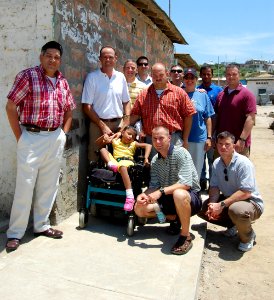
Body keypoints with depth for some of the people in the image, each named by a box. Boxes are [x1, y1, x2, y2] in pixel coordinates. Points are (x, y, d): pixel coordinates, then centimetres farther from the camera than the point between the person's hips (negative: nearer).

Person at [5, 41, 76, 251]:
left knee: (49, 185, 11)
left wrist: (64, 133, 10)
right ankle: (15, 233, 10)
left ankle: (41, 225, 26)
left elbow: (69, 110, 21)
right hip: (32, 137, -5)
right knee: (25, 185, -2)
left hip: (56, 139, 6)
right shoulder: (28, 76, -5)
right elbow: (11, 107, -7)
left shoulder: (63, 82, 12)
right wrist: (20, 137, -9)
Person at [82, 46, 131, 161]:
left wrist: (126, 122, 1)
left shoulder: (121, 77, 9)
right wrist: (103, 126, -11)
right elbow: (87, 106, -6)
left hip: (119, 124, 3)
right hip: (98, 124, -3)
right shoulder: (92, 77, -3)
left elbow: (126, 102, 14)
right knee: (96, 159, 0)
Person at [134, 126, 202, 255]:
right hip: (169, 199, 7)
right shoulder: (155, 160, 4)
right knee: (139, 208, -7)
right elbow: (154, 186, 1)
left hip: (190, 197, -6)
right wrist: (143, 195, -21)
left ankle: (186, 237, -19)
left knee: (178, 194, -41)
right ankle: (175, 218, 11)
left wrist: (161, 191, -35)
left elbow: (186, 183, -28)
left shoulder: (180, 153, -18)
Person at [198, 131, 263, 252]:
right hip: (229, 199, 7)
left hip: (250, 202, -7)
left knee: (236, 210, -40)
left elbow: (245, 192, -28)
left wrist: (222, 205, -32)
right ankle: (232, 225, 14)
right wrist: (212, 205, -22)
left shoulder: (243, 163, -22)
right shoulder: (216, 163, -1)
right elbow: (214, 187, -1)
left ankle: (248, 237, -5)